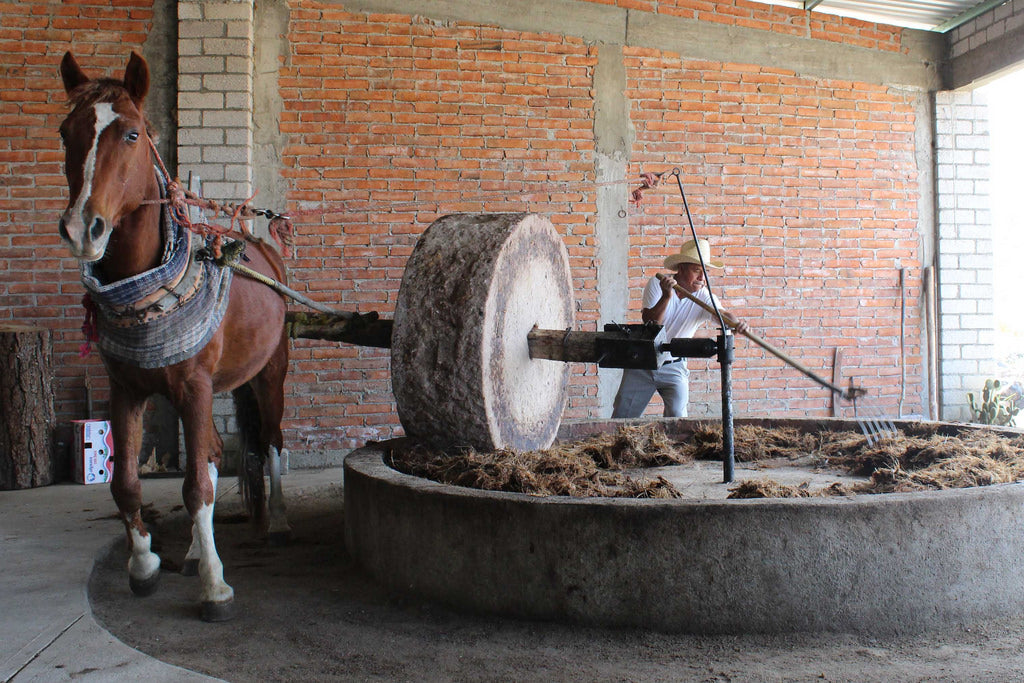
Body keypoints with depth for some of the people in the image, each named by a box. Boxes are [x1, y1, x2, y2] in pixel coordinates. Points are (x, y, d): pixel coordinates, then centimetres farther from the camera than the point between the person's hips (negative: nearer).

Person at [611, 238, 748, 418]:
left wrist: (736, 324, -54)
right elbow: (649, 324, -24)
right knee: (623, 417, 4)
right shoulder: (657, 284, -14)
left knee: (677, 416, -16)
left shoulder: (704, 297, -11)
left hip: (673, 368, 1)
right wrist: (666, 296, -38)